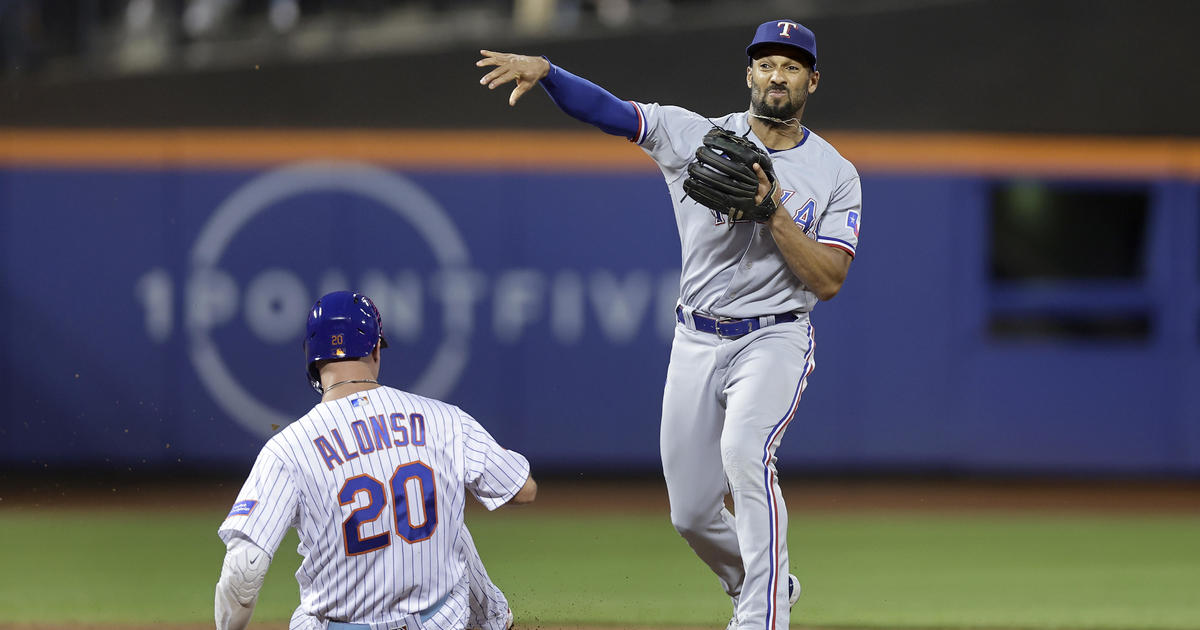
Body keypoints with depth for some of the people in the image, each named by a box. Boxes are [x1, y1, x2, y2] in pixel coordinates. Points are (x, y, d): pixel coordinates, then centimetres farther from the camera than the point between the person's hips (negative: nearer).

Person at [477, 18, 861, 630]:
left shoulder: (836, 176, -2)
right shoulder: (697, 137, 2)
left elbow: (827, 281, -10)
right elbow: (605, 109, -7)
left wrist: (774, 212, -21)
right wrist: (543, 69, -24)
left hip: (775, 339, -3)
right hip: (696, 343, 3)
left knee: (744, 451, -32)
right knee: (692, 513, 6)